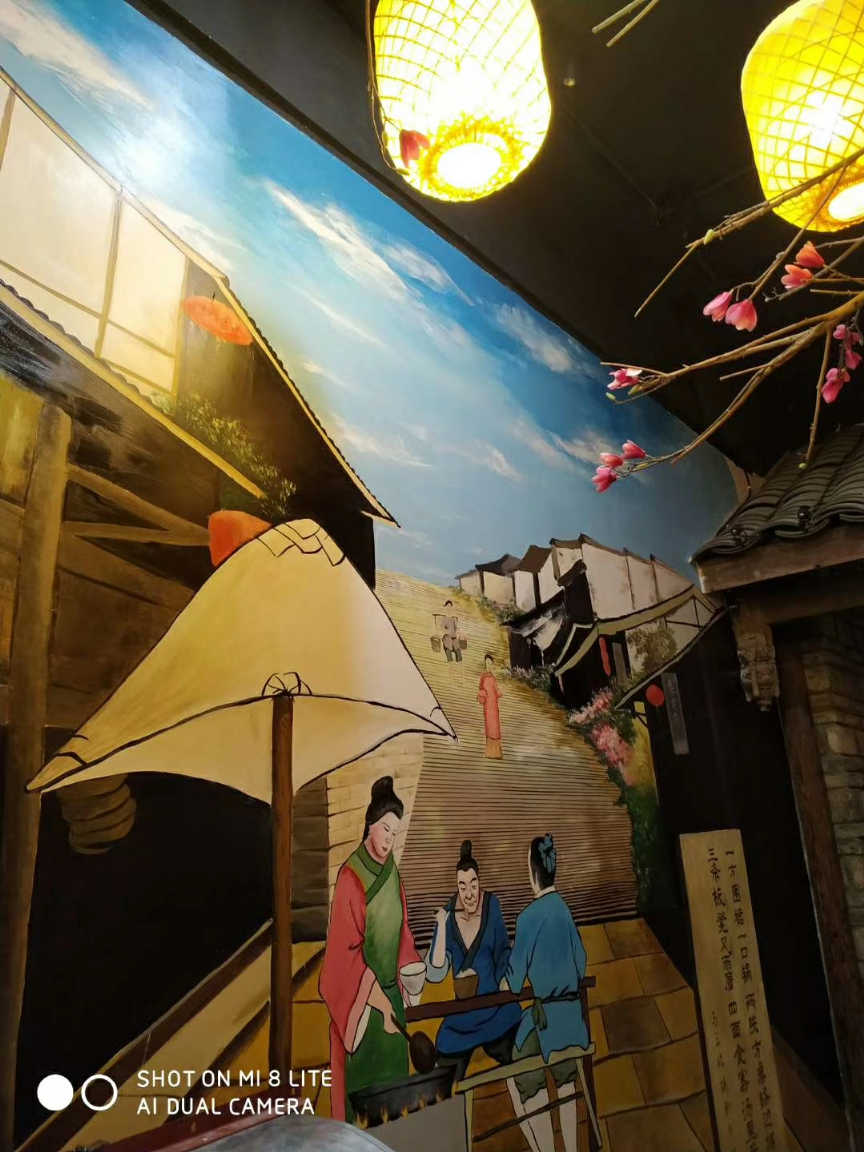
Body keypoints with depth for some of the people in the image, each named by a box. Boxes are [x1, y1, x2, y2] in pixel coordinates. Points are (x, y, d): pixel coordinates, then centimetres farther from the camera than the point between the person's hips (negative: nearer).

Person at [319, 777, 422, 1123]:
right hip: (359, 994, -7)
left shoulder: (391, 870, 1)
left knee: (393, 1067, 16)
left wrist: (412, 965, 0)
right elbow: (349, 948, -18)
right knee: (362, 1075, 5)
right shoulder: (351, 876, -21)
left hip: (389, 987, 7)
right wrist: (375, 996, -18)